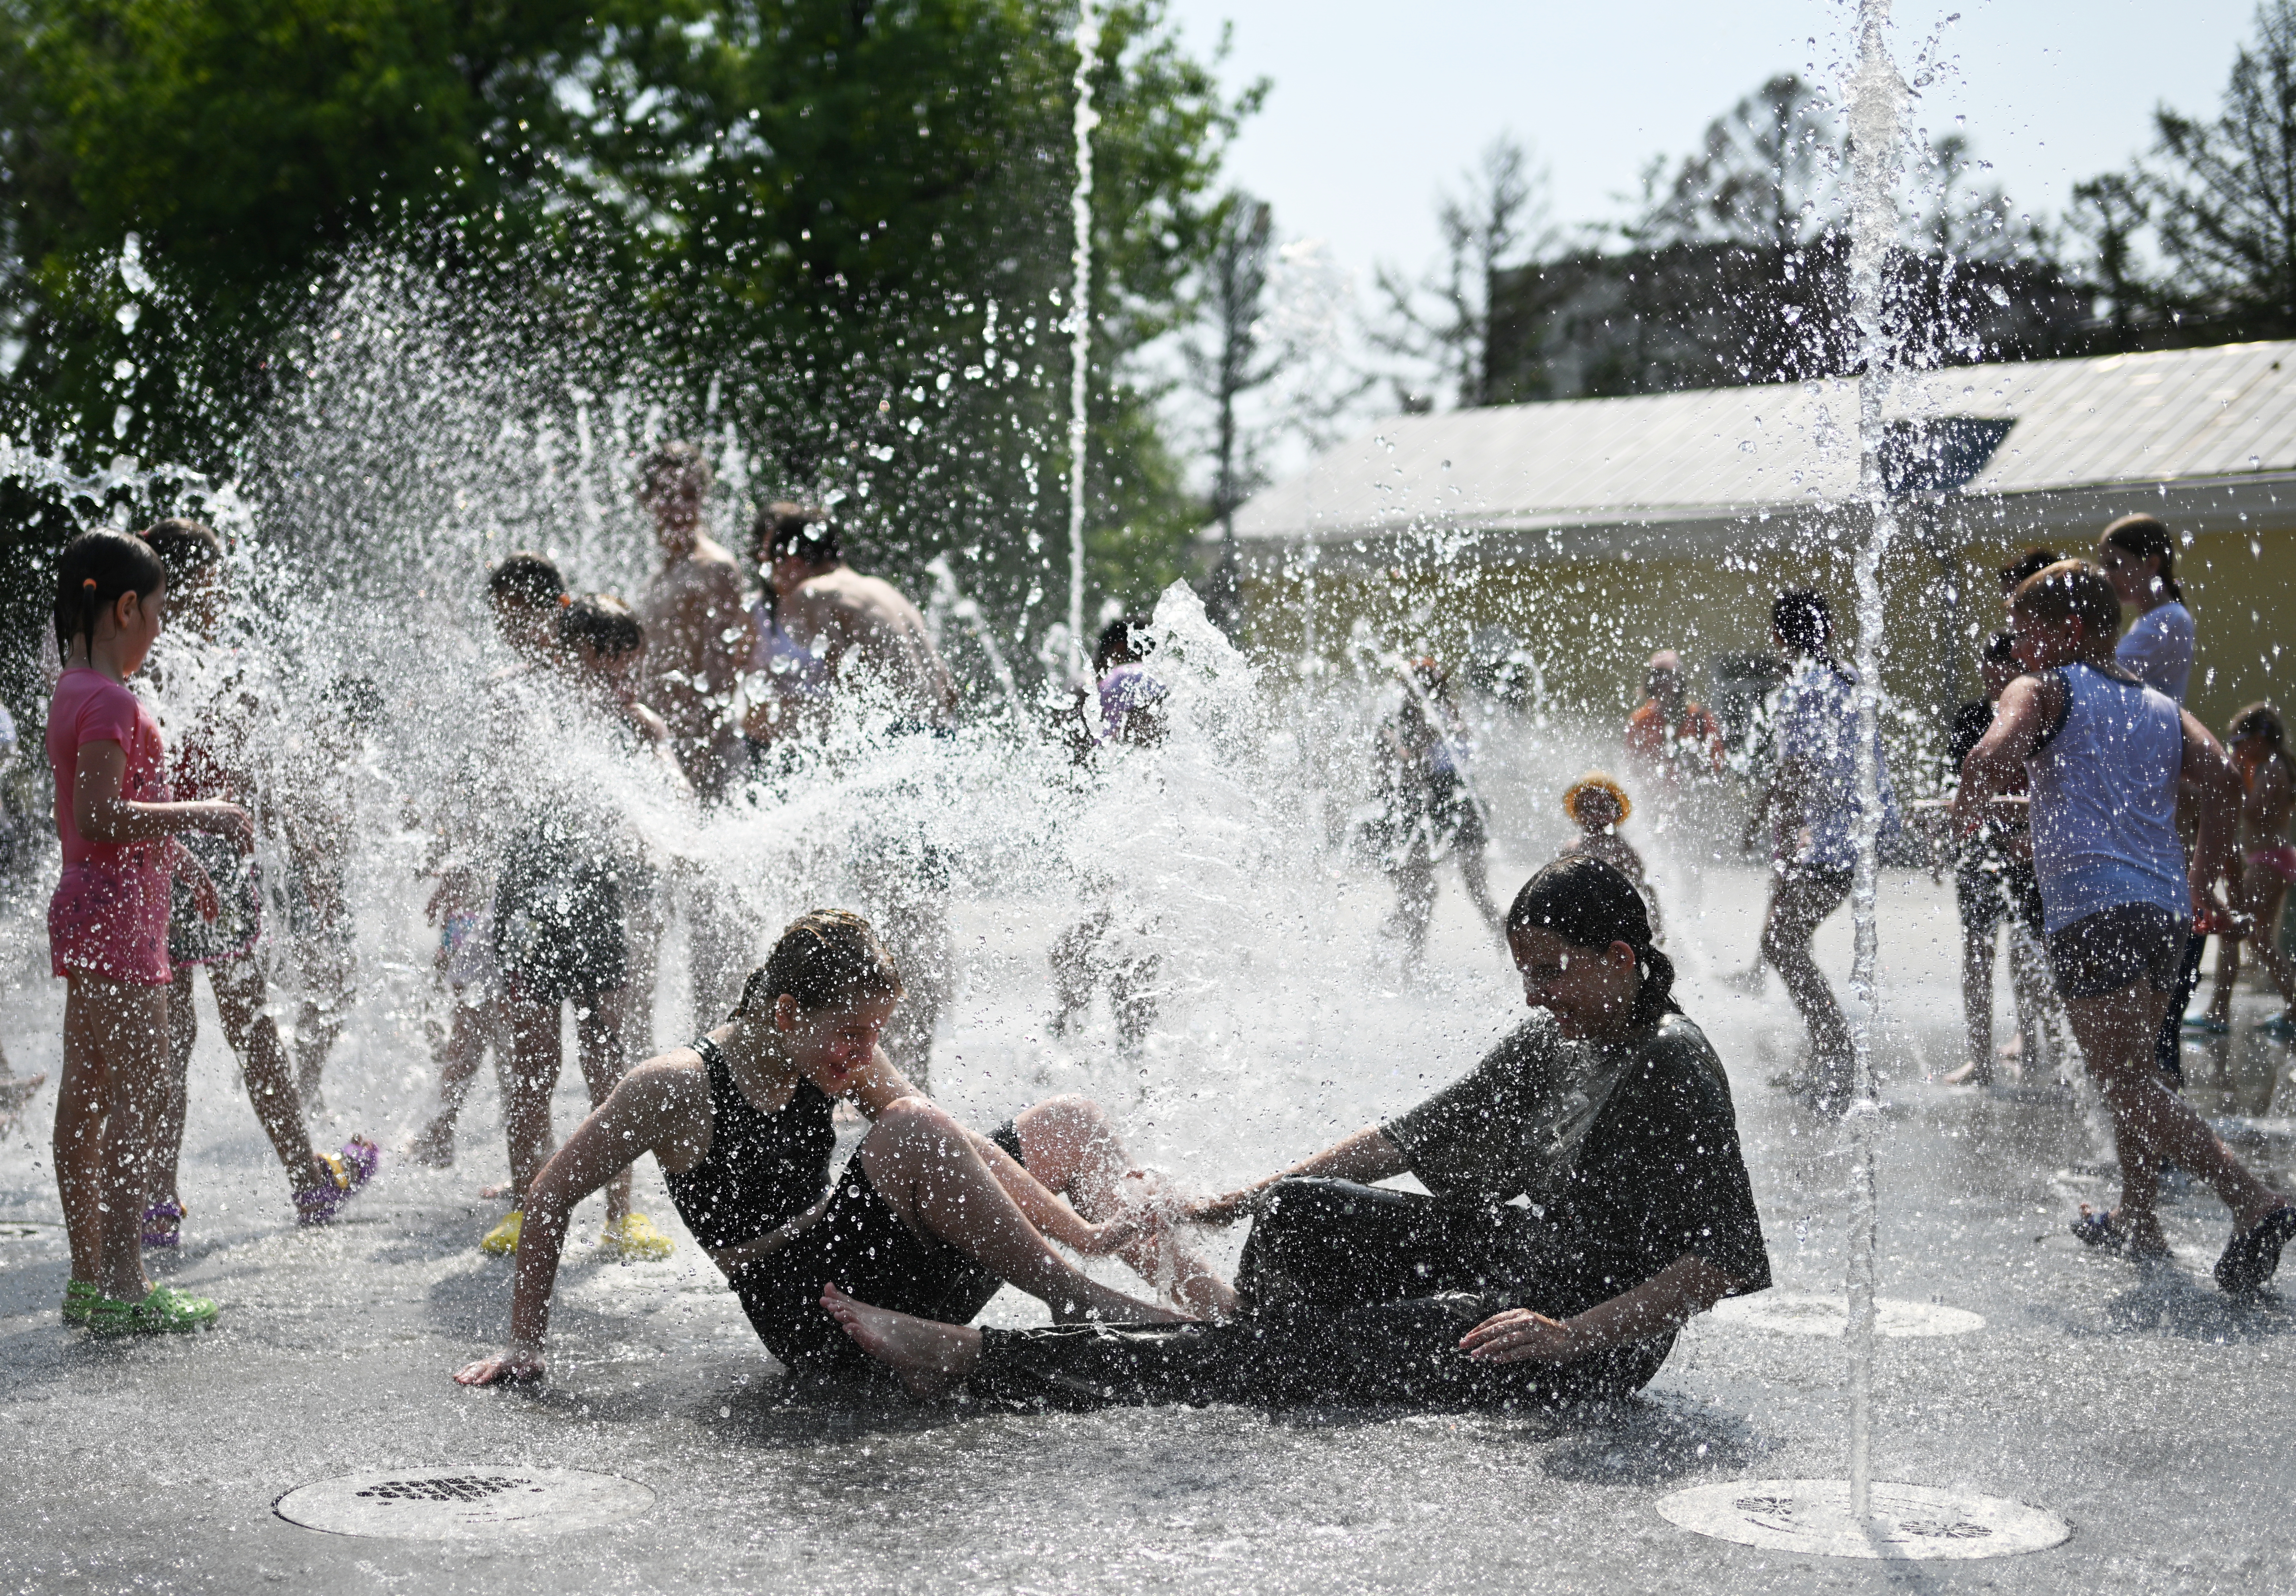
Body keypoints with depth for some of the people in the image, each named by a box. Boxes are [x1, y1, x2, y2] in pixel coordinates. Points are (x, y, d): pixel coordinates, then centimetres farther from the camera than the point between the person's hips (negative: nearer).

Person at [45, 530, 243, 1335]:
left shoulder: (74, 691, 16)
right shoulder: (111, 700, -16)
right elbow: (102, 817, -25)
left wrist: (182, 859, 31)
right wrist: (199, 814, -18)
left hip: (87, 909, 10)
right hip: (117, 914, -10)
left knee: (85, 1099, 11)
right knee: (139, 1095, -9)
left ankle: (89, 1280, 17)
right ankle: (122, 1286, -9)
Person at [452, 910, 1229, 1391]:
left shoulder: (835, 1056, 4)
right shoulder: (675, 1088, -14)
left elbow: (961, 1150, 3)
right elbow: (550, 1199, -8)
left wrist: (1066, 1219, -12)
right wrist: (525, 1346, -9)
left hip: (902, 1285, 8)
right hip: (809, 1317, -8)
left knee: (1069, 1122, 8)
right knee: (910, 1133, -33)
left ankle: (1204, 1295, -9)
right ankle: (1074, 1298, -27)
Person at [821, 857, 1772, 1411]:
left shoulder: (1675, 1071, -18)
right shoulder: (1551, 1041, 8)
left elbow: (1725, 1261, -24)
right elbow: (1414, 1137, 12)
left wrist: (1577, 1335, -33)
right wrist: (1237, 1203, 7)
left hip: (1595, 1342, -9)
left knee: (1306, 1350, -18)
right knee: (1301, 1211, 4)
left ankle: (982, 1365, -20)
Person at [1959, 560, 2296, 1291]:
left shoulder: (2043, 691, 3)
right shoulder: (2161, 707, 20)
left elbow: (1991, 758, -16)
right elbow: (2221, 781, 5)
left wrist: (1964, 815, 3)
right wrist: (2199, 883, 11)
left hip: (2092, 906, -7)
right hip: (2165, 908, 7)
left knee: (2126, 1082, -9)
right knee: (2131, 1071, 22)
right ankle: (2137, 1220, 27)